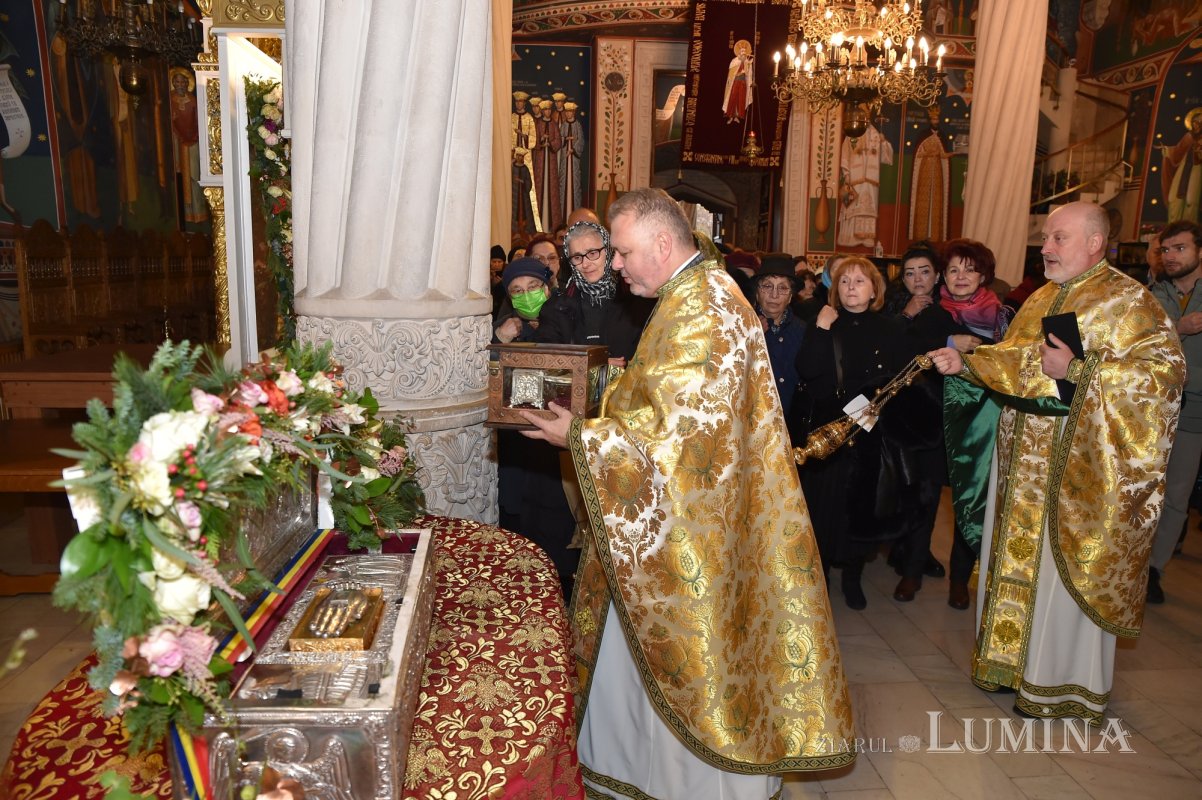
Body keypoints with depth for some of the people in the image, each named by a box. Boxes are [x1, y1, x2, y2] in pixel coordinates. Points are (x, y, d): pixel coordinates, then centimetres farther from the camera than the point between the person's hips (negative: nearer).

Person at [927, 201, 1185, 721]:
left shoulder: (1128, 302, -10)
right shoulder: (1042, 300, 12)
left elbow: (1165, 369, -19)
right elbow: (1012, 361, 15)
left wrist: (1076, 371, -26)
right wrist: (964, 362, -2)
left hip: (1076, 468, -7)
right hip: (1023, 462, 7)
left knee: (1064, 570, 2)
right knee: (1017, 557, 14)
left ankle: (1061, 680, 19)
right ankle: (1015, 655, 30)